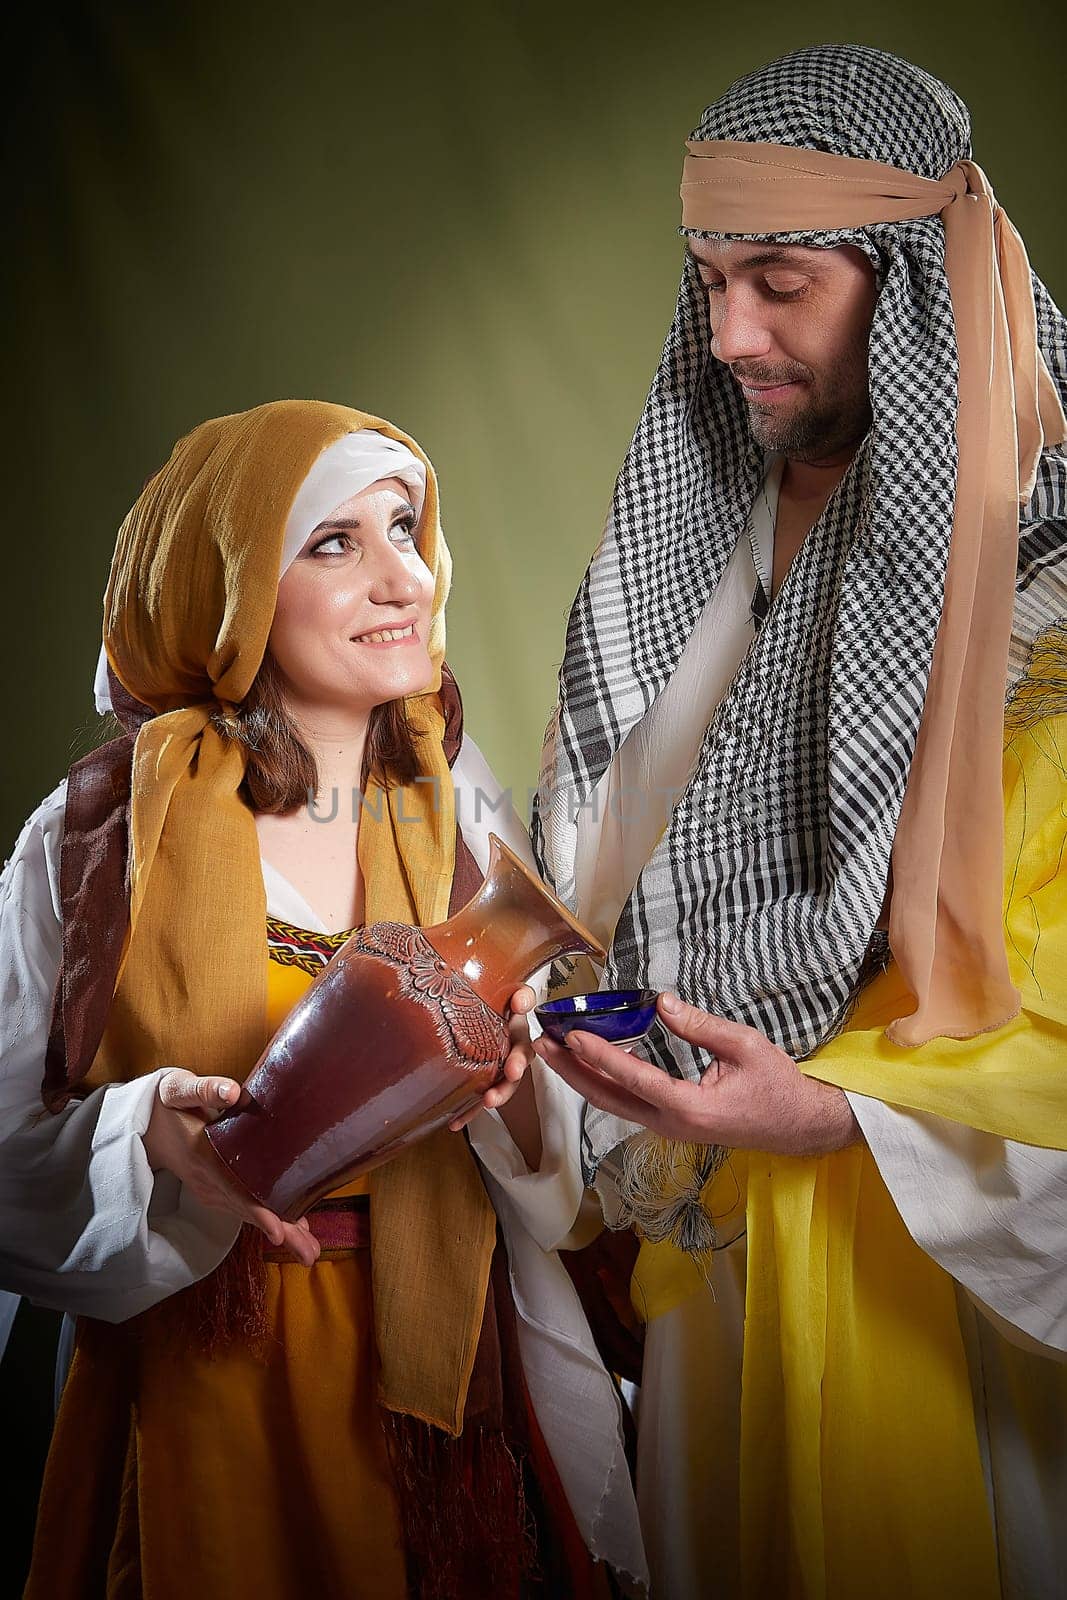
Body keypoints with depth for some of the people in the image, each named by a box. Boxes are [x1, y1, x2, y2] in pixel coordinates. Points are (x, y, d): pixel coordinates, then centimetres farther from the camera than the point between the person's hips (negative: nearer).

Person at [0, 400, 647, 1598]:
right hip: (204, 1397, -2)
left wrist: (503, 1068, -15)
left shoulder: (461, 817, 0)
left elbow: (547, 1162, 6)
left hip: (441, 1380, 3)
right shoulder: (96, 836, -10)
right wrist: (151, 1134, -25)